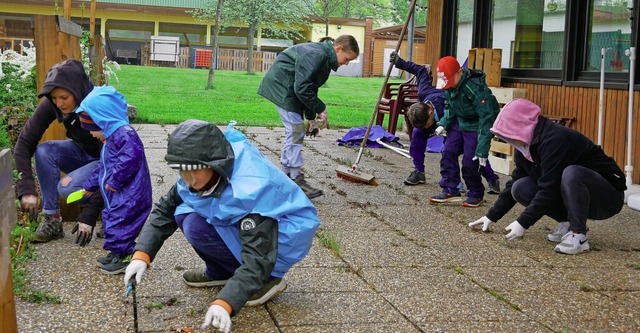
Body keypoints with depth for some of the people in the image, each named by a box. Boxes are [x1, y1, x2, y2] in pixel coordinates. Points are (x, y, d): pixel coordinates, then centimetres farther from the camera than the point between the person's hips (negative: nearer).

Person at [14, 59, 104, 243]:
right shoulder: (51, 105, -19)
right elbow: (25, 142, -16)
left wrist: (89, 216, -34)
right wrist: (27, 189, -29)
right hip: (83, 153, 5)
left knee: (67, 187, -30)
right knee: (44, 151, -23)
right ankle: (52, 220, -15)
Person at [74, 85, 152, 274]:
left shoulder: (123, 133, -19)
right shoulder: (111, 137, 18)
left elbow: (130, 157, -35)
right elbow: (103, 167, 29)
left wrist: (114, 180, -26)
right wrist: (89, 187, 36)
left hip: (129, 196, -11)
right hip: (117, 195, 11)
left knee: (119, 221, -8)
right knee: (111, 218, 20)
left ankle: (121, 256, 2)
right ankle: (116, 253, 30)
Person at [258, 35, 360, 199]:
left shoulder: (325, 59, 8)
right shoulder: (317, 55, -24)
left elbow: (310, 88, 13)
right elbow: (302, 88, -28)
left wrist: (311, 118, 10)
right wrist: (321, 109, -19)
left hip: (290, 90, 11)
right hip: (282, 86, -11)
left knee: (293, 132, 13)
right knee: (296, 132, -11)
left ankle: (286, 173, 21)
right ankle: (297, 180, -8)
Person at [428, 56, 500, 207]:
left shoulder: (475, 88, -31)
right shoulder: (450, 86, -7)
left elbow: (487, 117, -29)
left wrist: (482, 150, -30)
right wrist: (443, 124, -5)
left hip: (476, 126, -7)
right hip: (459, 122, 7)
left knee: (469, 163, -9)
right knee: (448, 153, -3)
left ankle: (476, 194, 14)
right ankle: (450, 191, 6)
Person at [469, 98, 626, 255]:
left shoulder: (554, 140, -27)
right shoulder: (527, 146, 1)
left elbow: (548, 189, -31)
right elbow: (514, 182, 7)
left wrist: (523, 223, -29)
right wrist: (491, 216, 4)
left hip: (608, 195, -8)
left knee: (571, 174, -39)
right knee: (520, 188, -7)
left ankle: (578, 235, -23)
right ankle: (568, 223, 3)